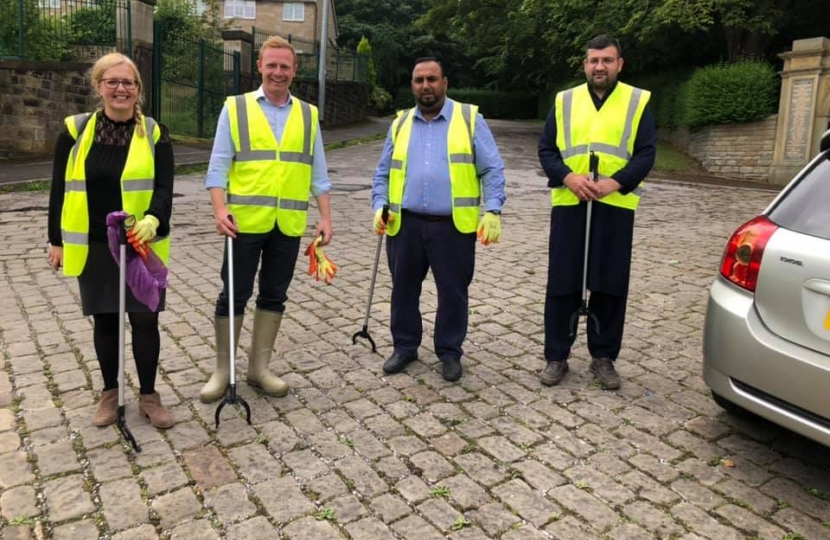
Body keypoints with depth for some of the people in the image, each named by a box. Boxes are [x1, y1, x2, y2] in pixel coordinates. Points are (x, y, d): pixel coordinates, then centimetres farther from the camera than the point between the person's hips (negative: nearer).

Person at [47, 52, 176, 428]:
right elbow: (60, 189, 4)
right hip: (92, 247, 1)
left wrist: (153, 219, -29)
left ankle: (149, 396, 20)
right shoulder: (75, 130, 0)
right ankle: (110, 393, 30)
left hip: (142, 247, -1)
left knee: (145, 320, 3)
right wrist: (56, 239, 4)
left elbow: (164, 188, -9)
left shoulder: (154, 134, -2)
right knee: (105, 321, 12)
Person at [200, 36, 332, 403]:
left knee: (274, 296, 10)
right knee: (234, 295, 4)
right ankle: (222, 370, 19)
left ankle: (259, 367, 24)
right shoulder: (235, 108, 3)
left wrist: (325, 217, 3)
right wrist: (220, 209, -16)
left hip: (288, 224, 3)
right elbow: (218, 166, -2)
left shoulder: (308, 115, 11)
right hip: (245, 221, -3)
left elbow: (318, 172, 11)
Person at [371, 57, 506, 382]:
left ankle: (450, 352, 24)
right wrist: (380, 205, 0)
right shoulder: (400, 124, 13)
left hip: (453, 225, -3)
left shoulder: (470, 119, 3)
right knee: (404, 289, 12)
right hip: (405, 223, 3)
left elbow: (492, 170, -1)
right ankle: (405, 346, 30)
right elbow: (383, 173, 16)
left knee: (453, 292, 7)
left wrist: (493, 210, -13)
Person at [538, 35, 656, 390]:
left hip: (615, 207, 0)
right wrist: (568, 177, -14)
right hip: (568, 205, 1)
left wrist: (614, 183, -17)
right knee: (562, 284, 3)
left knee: (610, 285, 5)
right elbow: (546, 150, 5)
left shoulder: (638, 101, 6)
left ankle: (603, 357, 20)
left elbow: (646, 153, -1)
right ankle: (556, 357, 15)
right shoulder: (564, 101, 10)